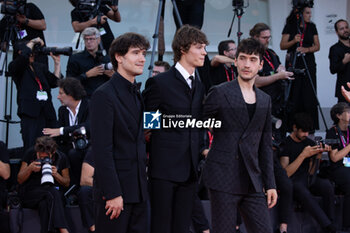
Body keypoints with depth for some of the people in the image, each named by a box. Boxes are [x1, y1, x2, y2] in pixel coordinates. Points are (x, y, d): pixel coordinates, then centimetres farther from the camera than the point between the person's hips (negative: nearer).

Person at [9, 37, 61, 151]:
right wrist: (33, 42, -2)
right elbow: (24, 55, -17)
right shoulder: (14, 67, 5)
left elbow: (55, 82, 14)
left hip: (48, 111, 5)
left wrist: (57, 63, 10)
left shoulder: (40, 67, 23)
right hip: (30, 112, -5)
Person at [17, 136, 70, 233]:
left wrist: (56, 174, -10)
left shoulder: (61, 158, 2)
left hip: (54, 191, 1)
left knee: (44, 204, -37)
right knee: (52, 193, -35)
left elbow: (66, 183, 11)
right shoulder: (30, 153, 1)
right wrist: (30, 168, -15)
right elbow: (20, 180, 5)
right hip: (31, 193, -1)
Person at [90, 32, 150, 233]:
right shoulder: (104, 95, -10)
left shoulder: (138, 95, 16)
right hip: (115, 188, -8)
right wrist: (113, 194, -19)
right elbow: (102, 150, -16)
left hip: (139, 190, 8)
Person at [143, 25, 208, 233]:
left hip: (190, 168, 6)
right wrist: (146, 154, -5)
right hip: (164, 168, -6)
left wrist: (200, 150, 12)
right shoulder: (159, 83, -7)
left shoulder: (200, 86, 14)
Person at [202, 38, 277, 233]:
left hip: (252, 181, 5)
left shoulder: (265, 100, 14)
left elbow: (266, 145, 16)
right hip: (223, 178, -5)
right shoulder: (220, 93, -3)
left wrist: (270, 184, 13)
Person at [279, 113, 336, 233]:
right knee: (303, 192, -38)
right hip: (293, 181, -5)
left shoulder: (310, 143, 11)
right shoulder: (286, 143, -5)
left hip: (308, 179, 5)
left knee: (327, 185, -28)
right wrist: (303, 155, -22)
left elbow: (311, 172, 7)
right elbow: (285, 174, -16)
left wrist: (318, 156, -10)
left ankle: (330, 222, -23)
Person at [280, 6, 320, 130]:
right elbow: (282, 46, 0)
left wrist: (306, 49, -14)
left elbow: (317, 46, 6)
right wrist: (294, 41, -18)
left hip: (308, 63, 2)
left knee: (309, 96, -4)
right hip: (293, 63, -2)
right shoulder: (290, 26, 2)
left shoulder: (311, 27, 9)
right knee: (294, 96, -5)